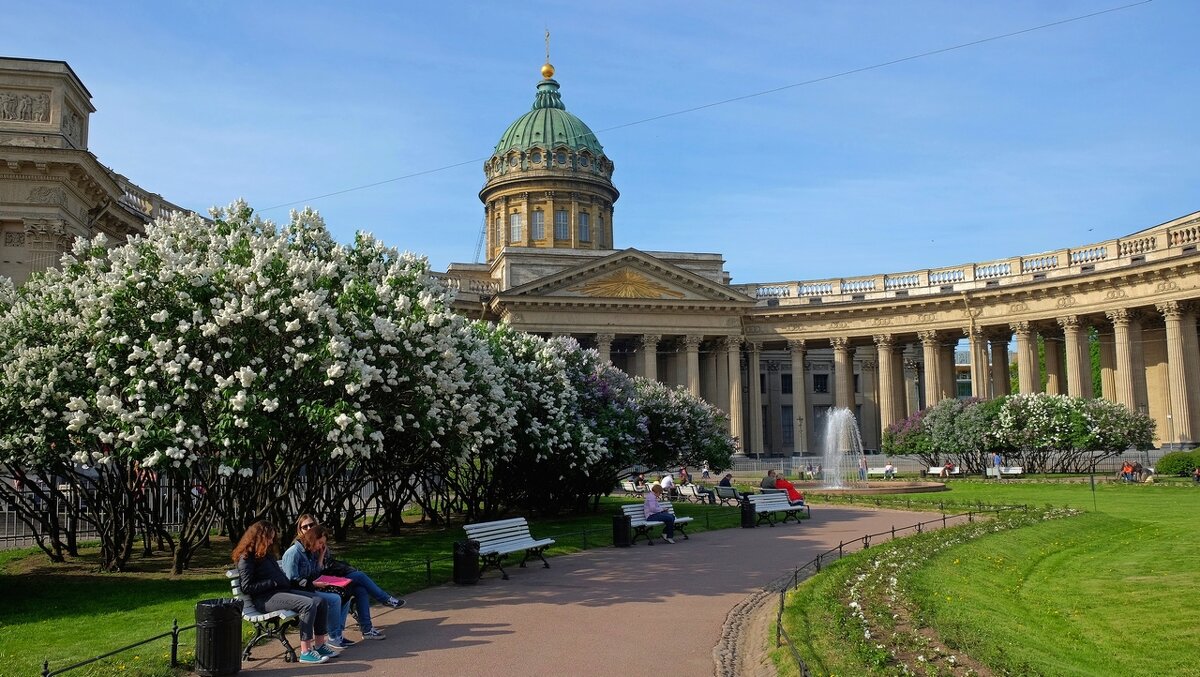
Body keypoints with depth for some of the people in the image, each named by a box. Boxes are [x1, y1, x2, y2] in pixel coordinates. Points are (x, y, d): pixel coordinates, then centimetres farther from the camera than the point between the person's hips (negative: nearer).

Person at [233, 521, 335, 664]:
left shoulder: (266, 554, 22)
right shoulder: (246, 558, -5)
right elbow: (246, 587, -14)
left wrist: (289, 581, 9)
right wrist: (273, 582, -14)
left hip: (282, 590, 9)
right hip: (265, 599, -9)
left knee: (320, 601, -9)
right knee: (308, 604, -28)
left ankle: (319, 644, -2)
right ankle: (305, 652, -27)